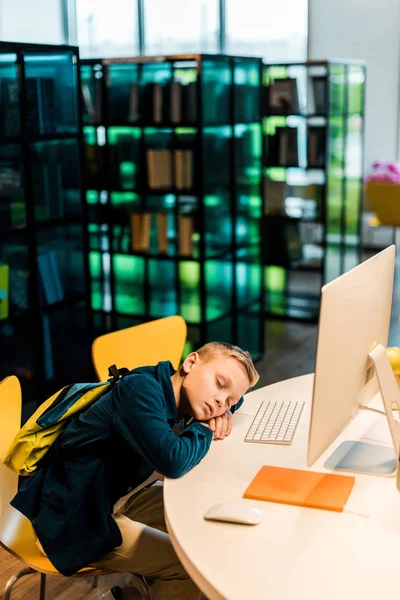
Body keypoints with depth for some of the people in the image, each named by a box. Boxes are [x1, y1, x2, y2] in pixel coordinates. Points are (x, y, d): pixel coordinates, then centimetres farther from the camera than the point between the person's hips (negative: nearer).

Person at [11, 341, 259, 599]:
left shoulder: (176, 394, 0)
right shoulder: (142, 389, -25)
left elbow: (233, 394, 19)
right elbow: (173, 461, -39)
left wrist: (223, 411, -5)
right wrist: (204, 430, -18)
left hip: (110, 498, 9)